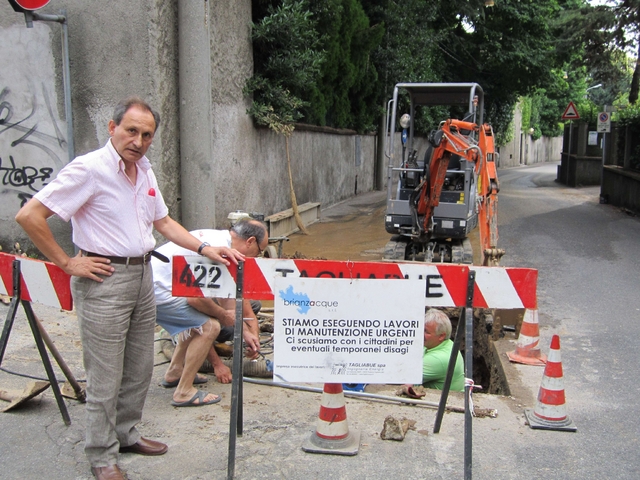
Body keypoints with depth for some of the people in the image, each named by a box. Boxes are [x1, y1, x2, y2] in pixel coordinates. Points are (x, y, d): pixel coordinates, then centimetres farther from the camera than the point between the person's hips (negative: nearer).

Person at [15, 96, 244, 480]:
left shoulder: (145, 171, 10)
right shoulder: (89, 169, -15)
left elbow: (163, 221, 19)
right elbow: (29, 216, -17)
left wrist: (205, 249, 9)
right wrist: (67, 263, -13)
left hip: (142, 276, 8)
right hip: (104, 280, -8)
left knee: (140, 370, 17)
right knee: (106, 377, 3)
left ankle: (126, 434, 36)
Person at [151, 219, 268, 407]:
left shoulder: (219, 239, 13)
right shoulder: (219, 250, -20)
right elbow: (195, 298, -23)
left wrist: (246, 331, 20)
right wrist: (224, 315, -4)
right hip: (157, 290, -11)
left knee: (199, 321, 25)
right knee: (209, 327, -12)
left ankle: (174, 373, 32)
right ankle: (184, 393, -2)